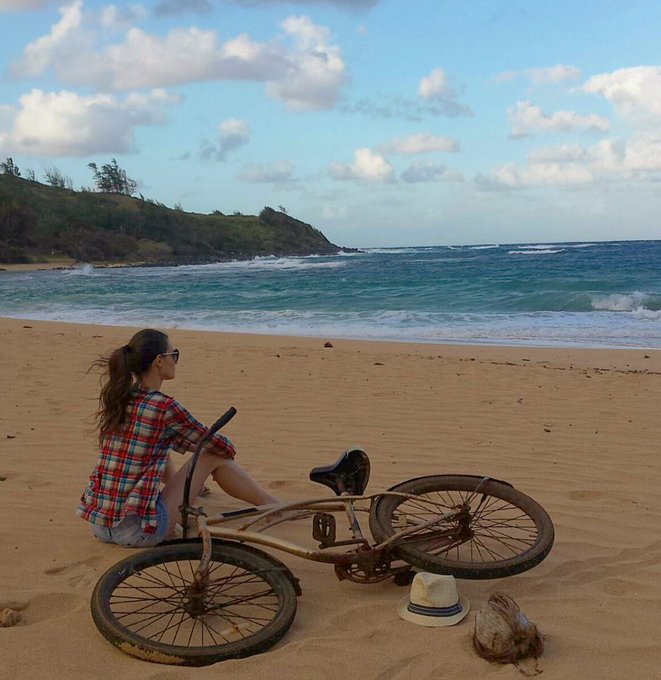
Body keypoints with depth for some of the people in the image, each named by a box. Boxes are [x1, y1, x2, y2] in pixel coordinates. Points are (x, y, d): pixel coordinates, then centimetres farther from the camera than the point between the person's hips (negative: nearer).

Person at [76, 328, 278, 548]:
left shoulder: (114, 398, 5)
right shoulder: (165, 407, -15)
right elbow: (220, 446, -1)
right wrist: (228, 451, 21)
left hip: (99, 526, 7)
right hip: (137, 531, -7)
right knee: (214, 457, 5)